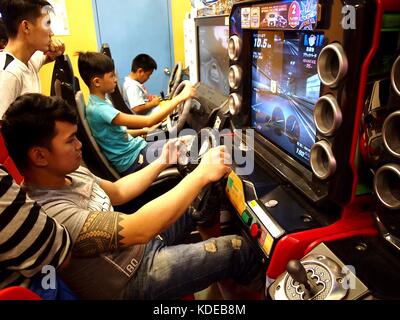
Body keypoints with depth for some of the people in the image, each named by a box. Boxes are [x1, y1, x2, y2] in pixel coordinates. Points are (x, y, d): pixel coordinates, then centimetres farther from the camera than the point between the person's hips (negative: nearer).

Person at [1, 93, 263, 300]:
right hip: (133, 279, -8)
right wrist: (201, 174, -35)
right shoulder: (51, 214, -35)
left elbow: (116, 192, 9)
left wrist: (163, 162, 5)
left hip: (138, 244, 8)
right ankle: (254, 288, 30)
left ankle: (210, 240, 37)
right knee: (242, 249, -4)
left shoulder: (67, 174, -6)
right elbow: (138, 230, -40)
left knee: (204, 195, 12)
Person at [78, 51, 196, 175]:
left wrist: (145, 130, 5)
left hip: (136, 149, 9)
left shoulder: (102, 101, 6)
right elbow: (148, 121, -31)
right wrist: (180, 97, -28)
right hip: (132, 161, -9)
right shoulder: (99, 109, -25)